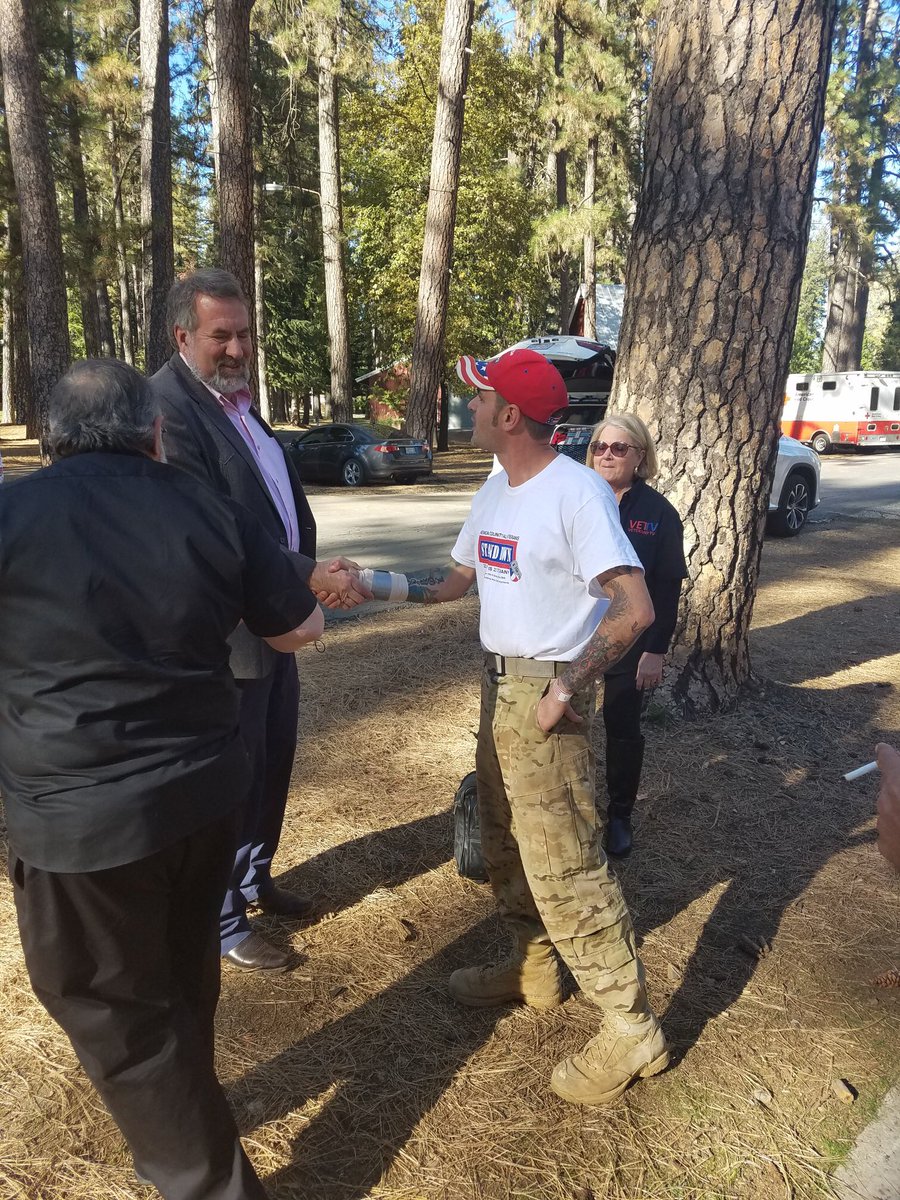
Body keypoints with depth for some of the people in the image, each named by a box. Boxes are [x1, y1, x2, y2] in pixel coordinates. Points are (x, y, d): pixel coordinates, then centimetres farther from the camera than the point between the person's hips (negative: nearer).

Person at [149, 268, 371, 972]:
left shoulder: (239, 398, 10)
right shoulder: (168, 405, -19)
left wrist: (308, 577, 3)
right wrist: (310, 575, -31)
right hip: (227, 634, -9)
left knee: (274, 759, 21)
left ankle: (254, 878, 43)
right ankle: (222, 921, 28)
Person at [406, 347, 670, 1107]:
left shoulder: (576, 492, -19)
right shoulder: (496, 488, 10)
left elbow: (636, 609, -24)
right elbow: (456, 583, 15)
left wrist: (569, 688, -21)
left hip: (545, 694, -9)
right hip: (499, 685, 9)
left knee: (564, 865, -4)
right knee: (505, 842, 20)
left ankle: (632, 1030, 13)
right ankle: (533, 971, 40)